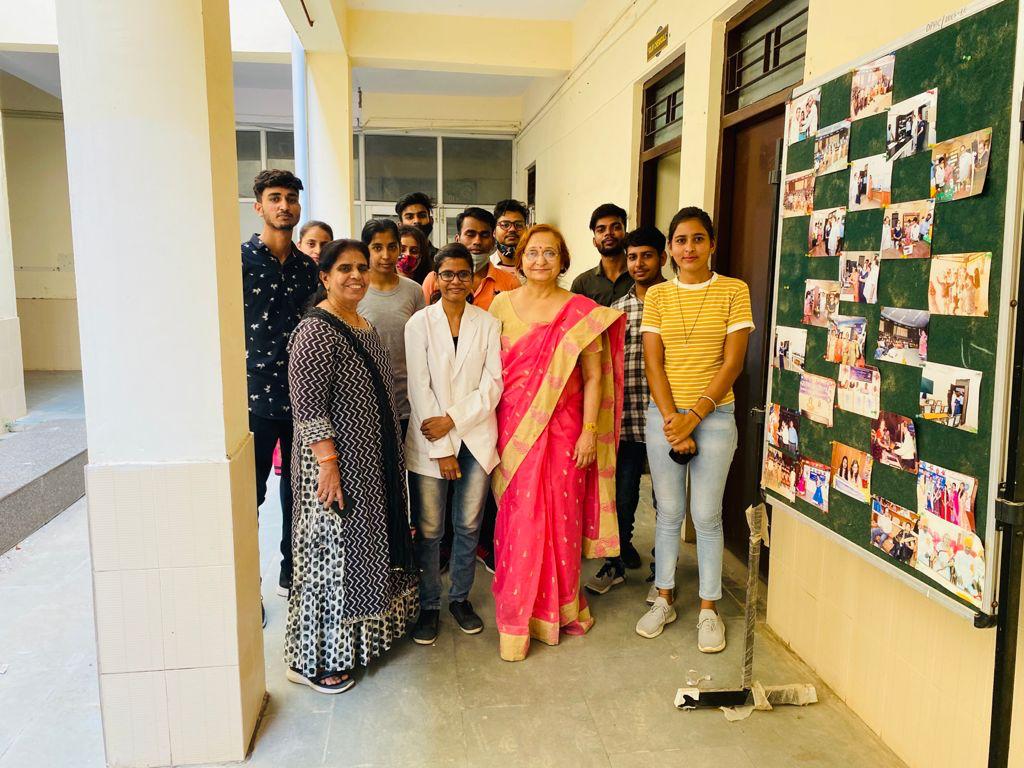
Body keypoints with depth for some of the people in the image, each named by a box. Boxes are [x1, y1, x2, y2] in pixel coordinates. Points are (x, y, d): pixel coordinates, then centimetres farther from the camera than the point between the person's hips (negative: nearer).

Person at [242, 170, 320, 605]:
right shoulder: (240, 259, -4)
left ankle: (292, 573, 31)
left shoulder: (307, 267, 10)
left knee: (298, 489, 14)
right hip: (255, 396, -4)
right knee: (249, 494, 2)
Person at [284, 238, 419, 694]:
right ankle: (311, 661, 19)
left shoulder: (363, 325, 10)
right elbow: (308, 406, -22)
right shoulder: (316, 331, -18)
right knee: (332, 554, 2)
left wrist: (392, 457, 18)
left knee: (362, 548, 19)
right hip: (338, 465, -9)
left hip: (374, 463, 9)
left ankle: (354, 637, 38)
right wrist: (328, 463, -25)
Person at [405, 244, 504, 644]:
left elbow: (493, 384, -2)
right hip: (429, 441, -1)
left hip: (476, 438, 2)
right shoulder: (419, 323, -1)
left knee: (469, 525, 11)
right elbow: (420, 388, -6)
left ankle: (460, 597, 30)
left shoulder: (488, 324, 3)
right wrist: (441, 449, -10)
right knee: (429, 529, 4)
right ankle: (428, 604, 22)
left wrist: (454, 418, -13)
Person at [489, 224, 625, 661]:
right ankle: (516, 620, 17)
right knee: (517, 518, 3)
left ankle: (561, 607, 28)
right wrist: (489, 427, 2)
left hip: (562, 427, -1)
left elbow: (594, 377, -1)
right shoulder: (502, 305, 5)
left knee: (562, 515, 6)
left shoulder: (582, 313, 0)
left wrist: (589, 432, -7)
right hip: (513, 427, 1)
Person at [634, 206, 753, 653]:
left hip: (714, 415, -2)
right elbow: (653, 363, -1)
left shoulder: (733, 291, -1)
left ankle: (709, 608, 19)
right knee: (668, 513, 10)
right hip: (663, 415, 2)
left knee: (707, 515, 3)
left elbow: (733, 362, -7)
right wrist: (672, 421, -10)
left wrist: (694, 416, -13)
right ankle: (664, 600, 24)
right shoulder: (657, 295, 5)